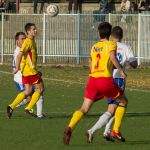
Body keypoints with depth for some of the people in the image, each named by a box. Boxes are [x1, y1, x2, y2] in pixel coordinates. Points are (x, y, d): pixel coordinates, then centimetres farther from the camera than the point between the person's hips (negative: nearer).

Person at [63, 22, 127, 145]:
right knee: (123, 101, 18)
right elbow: (113, 57, -16)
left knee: (84, 109, 2)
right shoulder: (111, 44, 3)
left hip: (92, 79, 4)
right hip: (106, 80, -4)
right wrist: (121, 71, -6)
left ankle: (70, 127, -26)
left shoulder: (94, 47, 19)